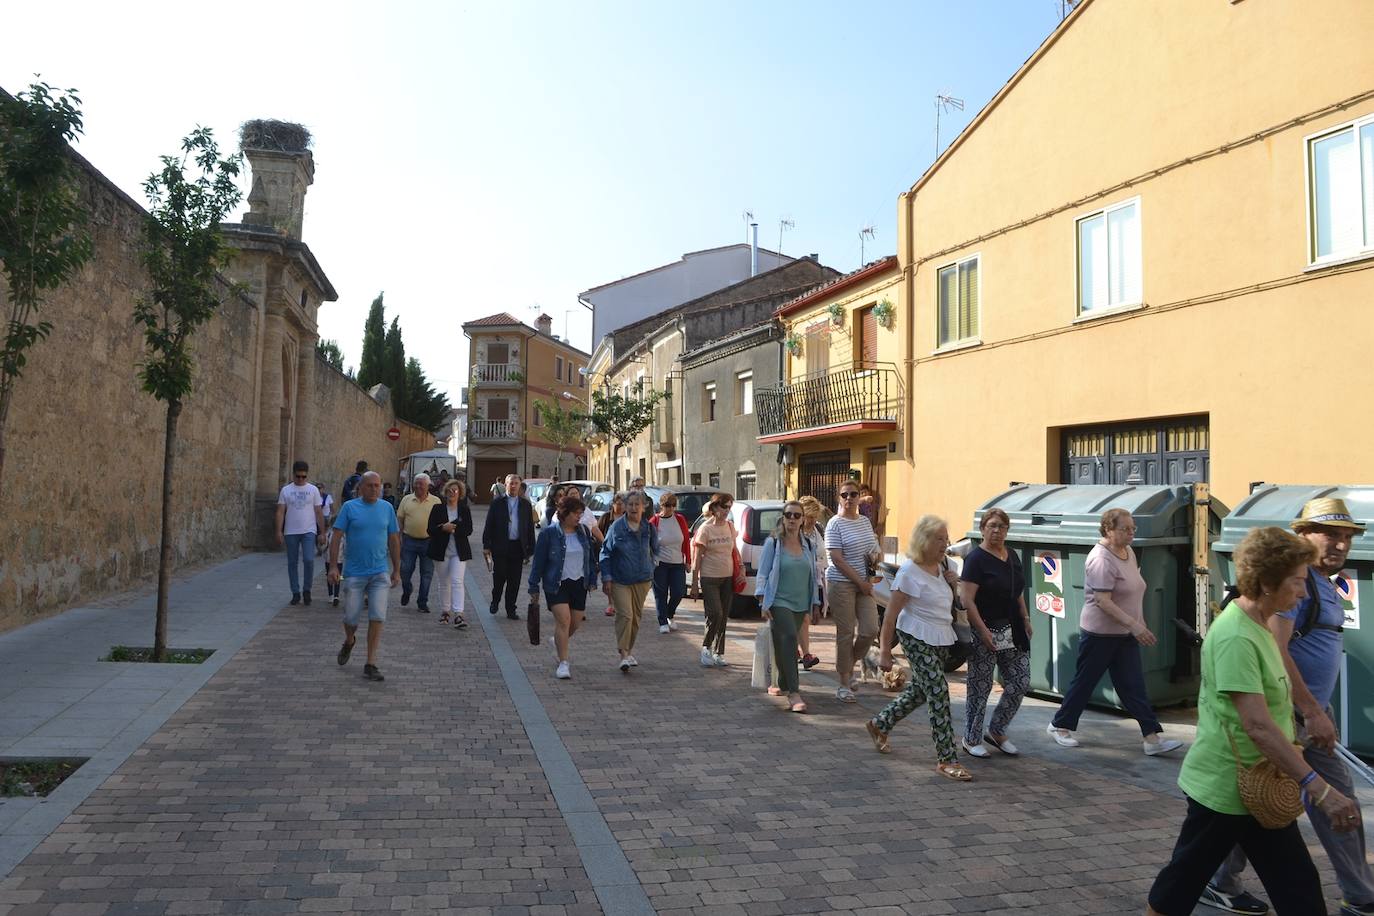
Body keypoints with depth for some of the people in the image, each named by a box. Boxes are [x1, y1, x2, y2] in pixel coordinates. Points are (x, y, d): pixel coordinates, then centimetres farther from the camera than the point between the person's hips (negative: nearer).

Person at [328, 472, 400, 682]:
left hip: (380, 573, 1)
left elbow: (394, 541, 11)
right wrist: (333, 566, -11)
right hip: (354, 573, -1)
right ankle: (349, 642, 41)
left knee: (377, 618, -6)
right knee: (351, 618, 7)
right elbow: (337, 537, -2)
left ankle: (370, 665, 1)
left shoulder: (387, 508, 6)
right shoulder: (349, 507, -1)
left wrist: (396, 570, 10)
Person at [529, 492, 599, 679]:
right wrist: (534, 586, -3)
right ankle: (563, 662, -6)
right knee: (563, 620, -14)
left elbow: (591, 557, 14)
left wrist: (592, 579, 9)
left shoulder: (584, 531, 6)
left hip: (579, 583, 5)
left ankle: (558, 642, 40)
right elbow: (539, 561, -4)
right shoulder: (549, 533, -7)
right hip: (556, 584, -5)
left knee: (575, 622, 9)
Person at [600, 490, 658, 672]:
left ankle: (629, 650, 27)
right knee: (625, 615, -14)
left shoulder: (649, 527, 2)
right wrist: (606, 578, -7)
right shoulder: (616, 527, -7)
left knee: (636, 616, 11)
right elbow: (606, 552, -3)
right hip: (620, 580, -3)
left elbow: (655, 551, 18)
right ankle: (624, 654, -11)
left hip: (642, 580, 4)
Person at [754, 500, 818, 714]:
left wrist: (815, 604, 16)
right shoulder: (773, 543, -2)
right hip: (779, 602, -5)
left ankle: (784, 685, 26)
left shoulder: (807, 545, 12)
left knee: (787, 645, 8)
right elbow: (762, 574, -3)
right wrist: (763, 603, -10)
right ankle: (794, 693, -22)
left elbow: (813, 575, 17)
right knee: (788, 639, -20)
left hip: (801, 604, 5)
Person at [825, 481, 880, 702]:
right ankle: (844, 685, 8)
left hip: (864, 584, 6)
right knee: (846, 633, -2)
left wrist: (870, 578, 2)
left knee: (870, 630, -1)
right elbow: (837, 559, -14)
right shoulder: (835, 524, -8)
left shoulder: (865, 521, 12)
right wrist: (860, 582, -14)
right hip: (841, 584, -6)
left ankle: (848, 665, 25)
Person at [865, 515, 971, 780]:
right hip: (917, 639, -8)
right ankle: (946, 760, -4)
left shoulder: (941, 567, 8)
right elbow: (891, 614, -15)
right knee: (938, 694, -10)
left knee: (919, 691, 17)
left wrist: (952, 584, 1)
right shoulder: (910, 572, -16)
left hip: (941, 639, 9)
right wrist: (885, 651, -17)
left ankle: (879, 725, 37)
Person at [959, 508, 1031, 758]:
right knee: (980, 688, 2)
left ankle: (997, 732, 25)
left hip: (1012, 632, 7)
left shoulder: (1012, 556, 11)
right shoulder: (976, 558, -12)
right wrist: (983, 631, -22)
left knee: (1020, 683, 7)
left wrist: (1025, 618, 12)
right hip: (986, 631, -7)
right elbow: (967, 599, -17)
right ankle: (972, 740, 18)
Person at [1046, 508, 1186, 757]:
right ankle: (1059, 725, 21)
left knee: (1134, 686, 5)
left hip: (1125, 634, 8)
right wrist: (1134, 625, -29)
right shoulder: (1101, 559, -21)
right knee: (1084, 682, 5)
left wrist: (1140, 624, 18)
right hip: (1099, 633, -8)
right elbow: (1103, 601, -26)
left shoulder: (1128, 552, 8)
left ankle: (1153, 738, 4)